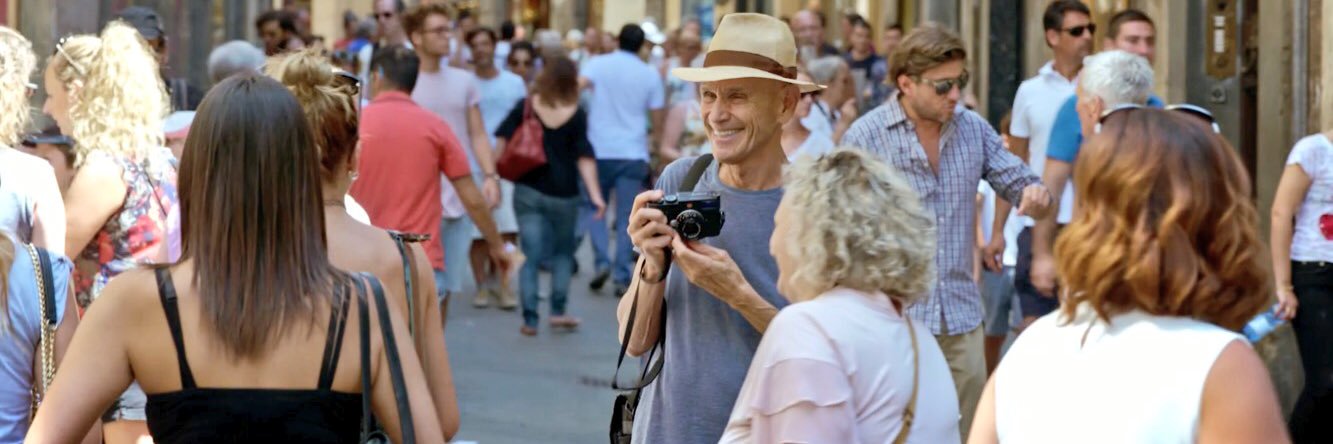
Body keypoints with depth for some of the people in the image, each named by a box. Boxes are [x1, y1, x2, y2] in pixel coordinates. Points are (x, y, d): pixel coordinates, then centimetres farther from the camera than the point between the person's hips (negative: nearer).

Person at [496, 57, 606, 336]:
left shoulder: (525, 107, -1)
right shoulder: (576, 115, -5)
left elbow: (502, 140, -1)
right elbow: (585, 158, -8)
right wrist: (595, 195, -9)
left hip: (527, 190, 1)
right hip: (563, 194, -1)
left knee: (530, 255, 2)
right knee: (563, 252, 18)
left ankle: (530, 318, -3)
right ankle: (558, 310, 11)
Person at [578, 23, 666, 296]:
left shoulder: (598, 64, 0)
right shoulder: (650, 74, 5)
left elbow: (576, 85, -19)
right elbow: (657, 119, 9)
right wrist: (653, 138, 28)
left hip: (600, 149, -1)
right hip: (634, 153, 1)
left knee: (593, 208, 15)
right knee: (627, 218, 4)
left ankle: (602, 261, -4)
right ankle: (622, 277, -1)